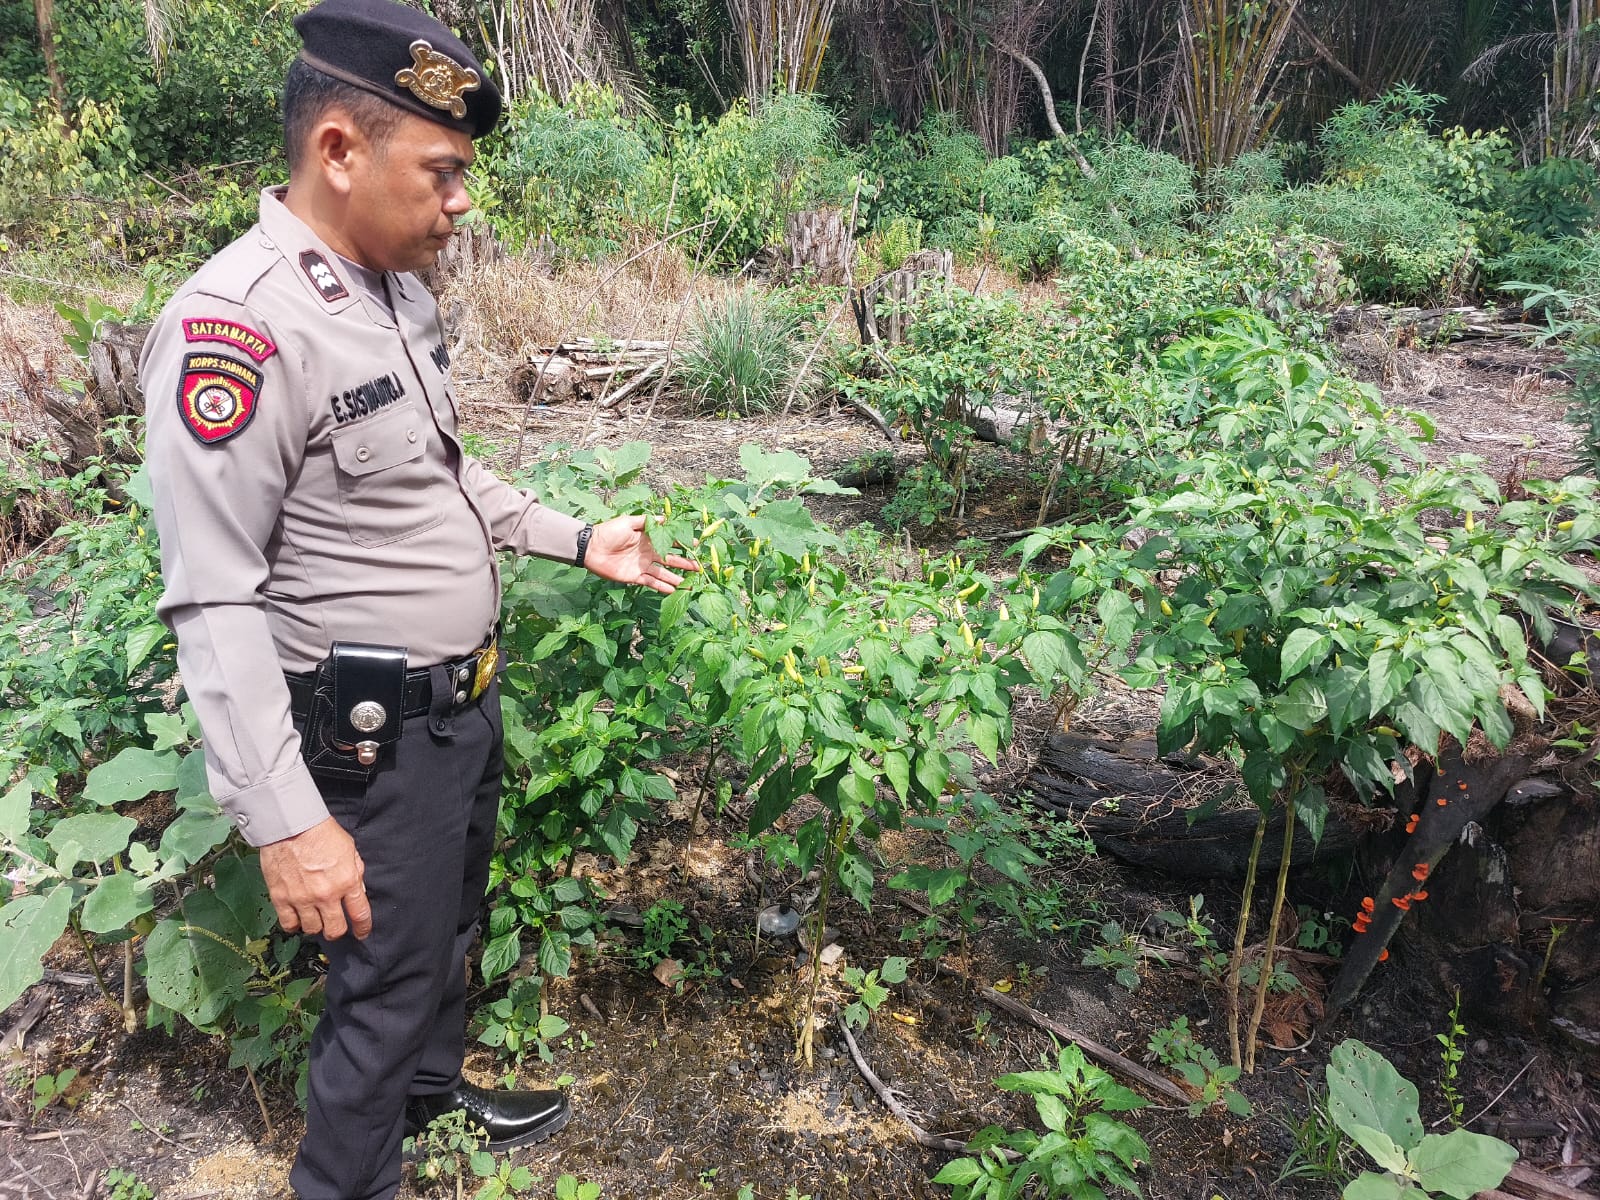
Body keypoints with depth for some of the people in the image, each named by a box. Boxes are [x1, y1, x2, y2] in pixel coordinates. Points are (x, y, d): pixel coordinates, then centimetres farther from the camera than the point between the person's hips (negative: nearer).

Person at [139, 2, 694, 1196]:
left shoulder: (401, 290, 3)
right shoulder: (236, 328, -25)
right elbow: (214, 604, -25)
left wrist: (577, 542, 12)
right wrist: (286, 822, -24)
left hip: (469, 697, 9)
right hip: (377, 734, -9)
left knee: (451, 918, 27)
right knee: (387, 977, 9)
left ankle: (433, 1086, 52)